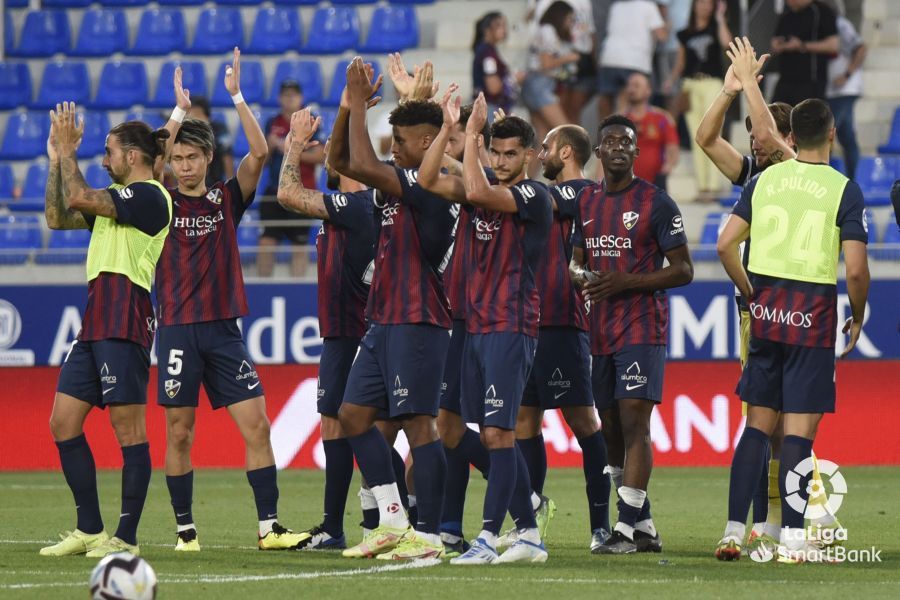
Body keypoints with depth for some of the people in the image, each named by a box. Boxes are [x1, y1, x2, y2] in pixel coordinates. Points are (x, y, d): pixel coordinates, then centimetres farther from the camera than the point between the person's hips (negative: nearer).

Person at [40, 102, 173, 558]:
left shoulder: (150, 196, -8)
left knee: (128, 429, -7)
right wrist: (56, 159, 18)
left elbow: (78, 198, -18)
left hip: (124, 322, -10)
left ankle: (126, 538, -5)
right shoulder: (117, 196, 22)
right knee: (63, 422, 7)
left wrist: (67, 150, -6)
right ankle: (89, 530, 12)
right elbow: (57, 217, 24)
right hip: (96, 321, 10)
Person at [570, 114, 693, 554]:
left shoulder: (655, 202, -6)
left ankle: (627, 529, -17)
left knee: (634, 422, -14)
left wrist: (627, 282, -17)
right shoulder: (587, 201, 13)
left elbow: (683, 270, -6)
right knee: (611, 430, 8)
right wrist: (577, 274, -1)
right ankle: (644, 528, 16)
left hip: (642, 326, -7)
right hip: (601, 330, 7)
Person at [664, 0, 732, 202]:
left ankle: (713, 185, -12)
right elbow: (681, 62, 17)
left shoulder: (715, 29, 5)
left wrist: (720, 18, -10)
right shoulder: (685, 34, 13)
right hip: (691, 85, 3)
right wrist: (671, 80, 1)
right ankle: (701, 185, 7)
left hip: (712, 83, -3)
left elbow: (726, 42, -16)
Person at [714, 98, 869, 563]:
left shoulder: (764, 180, 5)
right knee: (799, 431, -1)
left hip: (766, 311, 4)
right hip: (814, 312, -4)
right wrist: (857, 317, 5)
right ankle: (793, 539, -1)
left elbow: (725, 245, 2)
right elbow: (855, 269, -11)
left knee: (757, 425, 11)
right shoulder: (844, 190, -7)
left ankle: (733, 531, 6)